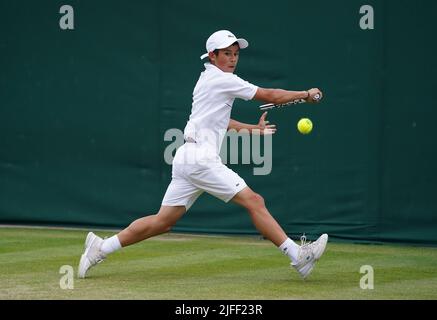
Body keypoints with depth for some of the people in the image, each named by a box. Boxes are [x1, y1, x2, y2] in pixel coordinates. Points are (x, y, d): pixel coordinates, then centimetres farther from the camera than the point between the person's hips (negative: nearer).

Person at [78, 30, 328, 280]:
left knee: (163, 221, 10)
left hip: (187, 159, 10)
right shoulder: (222, 80, -6)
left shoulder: (208, 79, 22)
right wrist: (307, 94, 9)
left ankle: (101, 248, 11)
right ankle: (297, 256, -15)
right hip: (200, 158, -10)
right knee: (254, 201, -12)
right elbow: (270, 96, -2)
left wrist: (255, 129, 34)